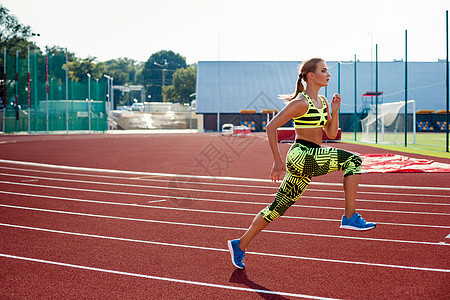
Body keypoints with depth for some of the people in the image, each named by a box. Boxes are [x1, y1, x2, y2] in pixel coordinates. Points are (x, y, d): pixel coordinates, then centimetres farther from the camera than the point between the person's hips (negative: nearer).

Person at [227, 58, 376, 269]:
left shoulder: (322, 101, 16)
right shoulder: (301, 103, -11)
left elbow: (331, 134, 18)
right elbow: (271, 127, -12)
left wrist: (335, 111, 1)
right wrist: (278, 161, -12)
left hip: (309, 161, 9)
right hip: (301, 155, -9)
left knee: (279, 206, 12)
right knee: (352, 160, -18)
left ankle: (240, 245, 20)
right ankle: (350, 217, -16)